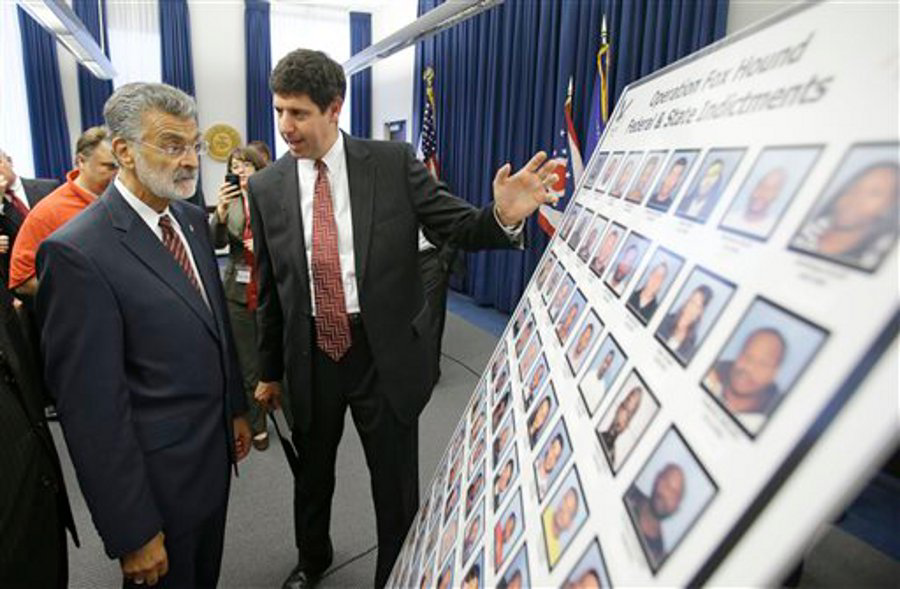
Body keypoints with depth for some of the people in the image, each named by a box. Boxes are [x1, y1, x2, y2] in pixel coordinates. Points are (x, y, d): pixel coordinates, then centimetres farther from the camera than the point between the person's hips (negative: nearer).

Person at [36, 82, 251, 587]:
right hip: (157, 475, -7)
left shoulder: (193, 219, 2)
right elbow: (91, 408, -21)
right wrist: (132, 533, -16)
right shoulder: (77, 252, -22)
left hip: (214, 451, 7)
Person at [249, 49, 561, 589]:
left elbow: (461, 228, -7)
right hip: (310, 356, 3)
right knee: (312, 473, 25)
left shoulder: (394, 163, -8)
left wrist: (505, 216, -30)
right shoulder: (267, 188, -1)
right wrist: (270, 372, 13)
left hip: (385, 353, -2)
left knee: (397, 486, 12)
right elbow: (271, 290, 6)